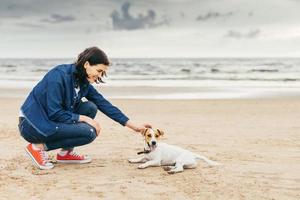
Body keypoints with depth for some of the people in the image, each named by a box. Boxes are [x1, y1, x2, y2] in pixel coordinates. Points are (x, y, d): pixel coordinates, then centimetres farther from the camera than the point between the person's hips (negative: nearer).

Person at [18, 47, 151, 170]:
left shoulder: (83, 82, 2)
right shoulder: (59, 75, -22)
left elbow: (105, 105, 4)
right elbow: (54, 113, -24)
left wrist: (134, 126, 2)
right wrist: (84, 118, -18)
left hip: (50, 120, 8)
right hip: (31, 124, -8)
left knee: (90, 108, -4)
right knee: (88, 132, -20)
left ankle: (66, 153, 5)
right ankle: (39, 147, -8)